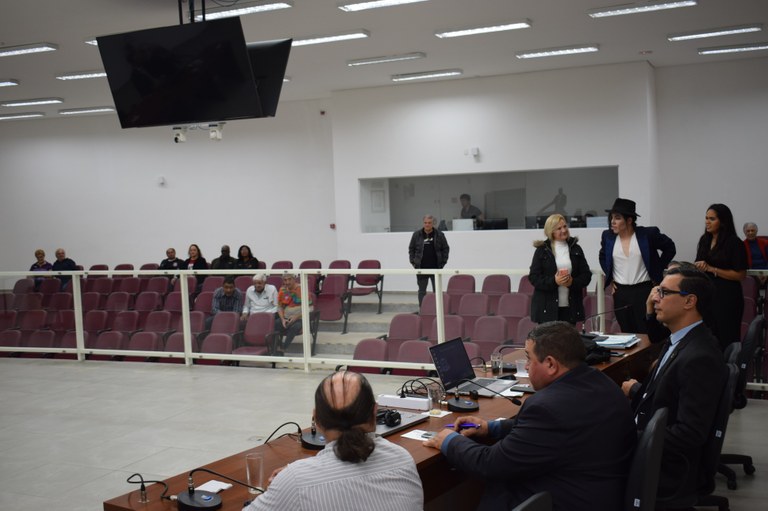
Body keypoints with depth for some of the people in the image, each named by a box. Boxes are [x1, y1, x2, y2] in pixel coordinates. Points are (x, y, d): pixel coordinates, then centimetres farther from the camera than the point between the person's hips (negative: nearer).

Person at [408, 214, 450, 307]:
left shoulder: (439, 235, 1)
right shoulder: (417, 235, 3)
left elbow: (446, 249, 7)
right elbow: (411, 249, 10)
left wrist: (442, 262, 0)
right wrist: (413, 262, 3)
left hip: (435, 268, -1)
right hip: (421, 268, 1)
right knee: (422, 290, 7)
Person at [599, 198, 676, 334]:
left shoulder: (648, 234, -6)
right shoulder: (608, 236, 4)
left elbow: (670, 248, 7)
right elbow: (603, 257, 22)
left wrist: (657, 271, 4)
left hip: (644, 290, -3)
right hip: (620, 292, 3)